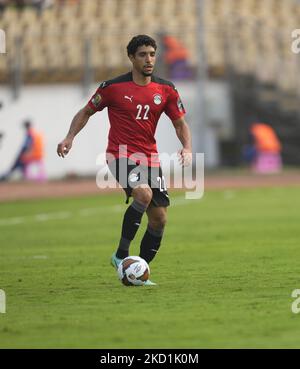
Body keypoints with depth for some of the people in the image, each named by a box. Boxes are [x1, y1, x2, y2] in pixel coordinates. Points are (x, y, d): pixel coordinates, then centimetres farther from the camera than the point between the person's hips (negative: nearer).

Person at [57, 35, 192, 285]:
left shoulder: (165, 90, 4)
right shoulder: (113, 87, -4)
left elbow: (180, 123, 11)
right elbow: (86, 112, 7)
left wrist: (187, 148, -9)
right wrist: (70, 138, -7)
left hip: (150, 159, 5)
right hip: (121, 156, -5)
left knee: (159, 219, 0)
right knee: (144, 193, -32)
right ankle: (121, 254, -19)